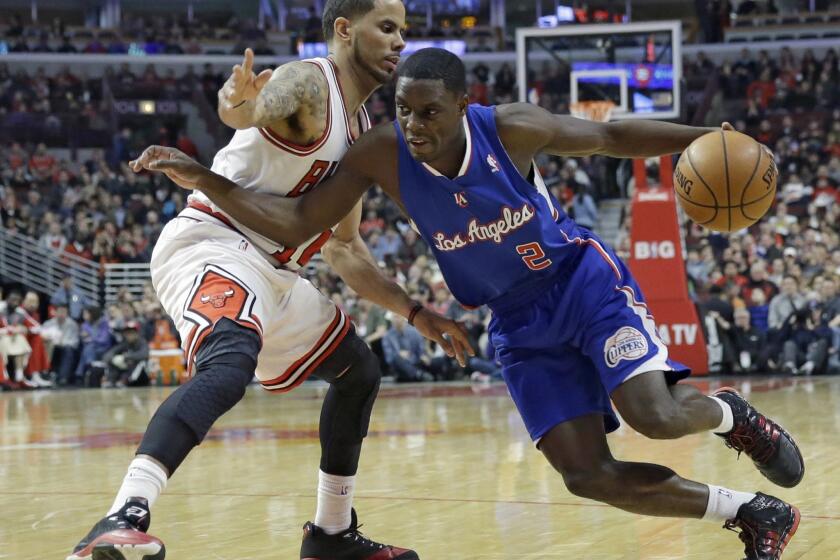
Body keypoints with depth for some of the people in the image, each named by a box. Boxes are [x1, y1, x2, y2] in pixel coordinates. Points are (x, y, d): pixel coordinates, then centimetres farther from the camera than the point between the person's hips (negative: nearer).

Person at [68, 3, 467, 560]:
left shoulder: (363, 131, 17)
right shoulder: (307, 83, -10)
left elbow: (345, 249, 24)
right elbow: (260, 104, -36)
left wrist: (417, 314, 21)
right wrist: (239, 104, -61)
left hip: (271, 271, 10)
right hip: (211, 244, -10)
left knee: (359, 372, 22)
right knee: (229, 366, -38)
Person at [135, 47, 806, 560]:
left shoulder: (511, 128, -21)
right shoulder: (382, 155, -17)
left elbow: (613, 135, -6)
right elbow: (295, 223, -16)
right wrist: (202, 179, -27)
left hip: (585, 280, -3)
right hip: (519, 322, 3)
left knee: (656, 415, -27)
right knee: (587, 475, -8)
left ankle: (731, 413, 12)